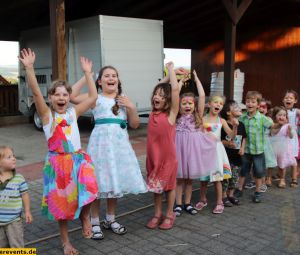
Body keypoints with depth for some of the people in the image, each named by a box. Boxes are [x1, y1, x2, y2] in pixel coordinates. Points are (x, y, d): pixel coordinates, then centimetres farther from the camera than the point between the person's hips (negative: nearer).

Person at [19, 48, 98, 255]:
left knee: (88, 189, -23)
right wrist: (29, 68, -28)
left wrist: (87, 73, 2)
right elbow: (36, 93, -18)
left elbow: (93, 97, 3)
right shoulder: (47, 114, -4)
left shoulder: (73, 112, 6)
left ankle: (85, 217, 8)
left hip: (78, 159, 2)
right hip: (58, 162, -2)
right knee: (61, 202, 7)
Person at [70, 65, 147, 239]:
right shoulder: (96, 98, 0)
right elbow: (72, 96, -14)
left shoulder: (124, 100, 13)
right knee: (98, 182, -1)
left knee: (115, 180, 12)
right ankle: (95, 223, 15)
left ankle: (111, 219, 28)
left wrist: (131, 107, -4)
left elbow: (135, 125, 11)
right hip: (101, 142, -4)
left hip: (120, 143, 4)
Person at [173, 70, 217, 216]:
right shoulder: (177, 116, 1)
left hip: (193, 149, 1)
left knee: (190, 178, 12)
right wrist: (181, 81, 2)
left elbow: (202, 96, -5)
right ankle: (178, 204, 16)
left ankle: (187, 203, 24)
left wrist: (196, 80, 1)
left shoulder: (197, 116, 3)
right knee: (179, 177, 6)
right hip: (180, 148, -1)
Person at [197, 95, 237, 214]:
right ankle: (203, 200, 27)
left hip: (217, 149, 1)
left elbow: (232, 136, 0)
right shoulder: (202, 119, -2)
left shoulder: (221, 121, 3)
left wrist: (235, 126, -15)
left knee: (217, 178, 3)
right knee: (203, 178, 9)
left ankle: (219, 202, 15)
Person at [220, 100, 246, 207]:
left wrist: (242, 148, 2)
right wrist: (227, 143, -25)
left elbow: (244, 138, 16)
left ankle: (231, 194, 28)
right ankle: (224, 196, 14)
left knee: (235, 177, 13)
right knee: (225, 176, 0)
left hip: (237, 156, 6)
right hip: (226, 155, -6)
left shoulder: (241, 125, 5)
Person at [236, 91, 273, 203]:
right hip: (245, 149, 3)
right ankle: (239, 189, 32)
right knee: (242, 171, 16)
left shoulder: (262, 118, -11)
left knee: (258, 173, 10)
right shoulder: (242, 117, -2)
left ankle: (257, 192, 27)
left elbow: (272, 126, -12)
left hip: (258, 150, -2)